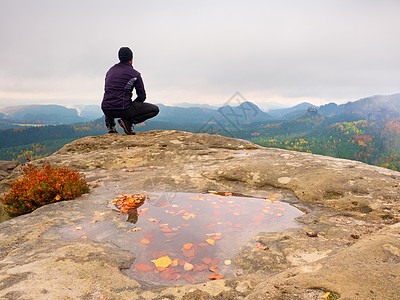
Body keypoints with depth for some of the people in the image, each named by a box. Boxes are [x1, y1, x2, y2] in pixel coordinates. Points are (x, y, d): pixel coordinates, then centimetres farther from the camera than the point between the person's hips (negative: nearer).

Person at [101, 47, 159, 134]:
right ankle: (128, 121, -9)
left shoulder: (110, 70, 17)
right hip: (123, 110, -6)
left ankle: (110, 125, 20)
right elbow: (142, 96, 1)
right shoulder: (135, 74, -1)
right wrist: (132, 105, 20)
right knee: (155, 109, 4)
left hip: (106, 110, 7)